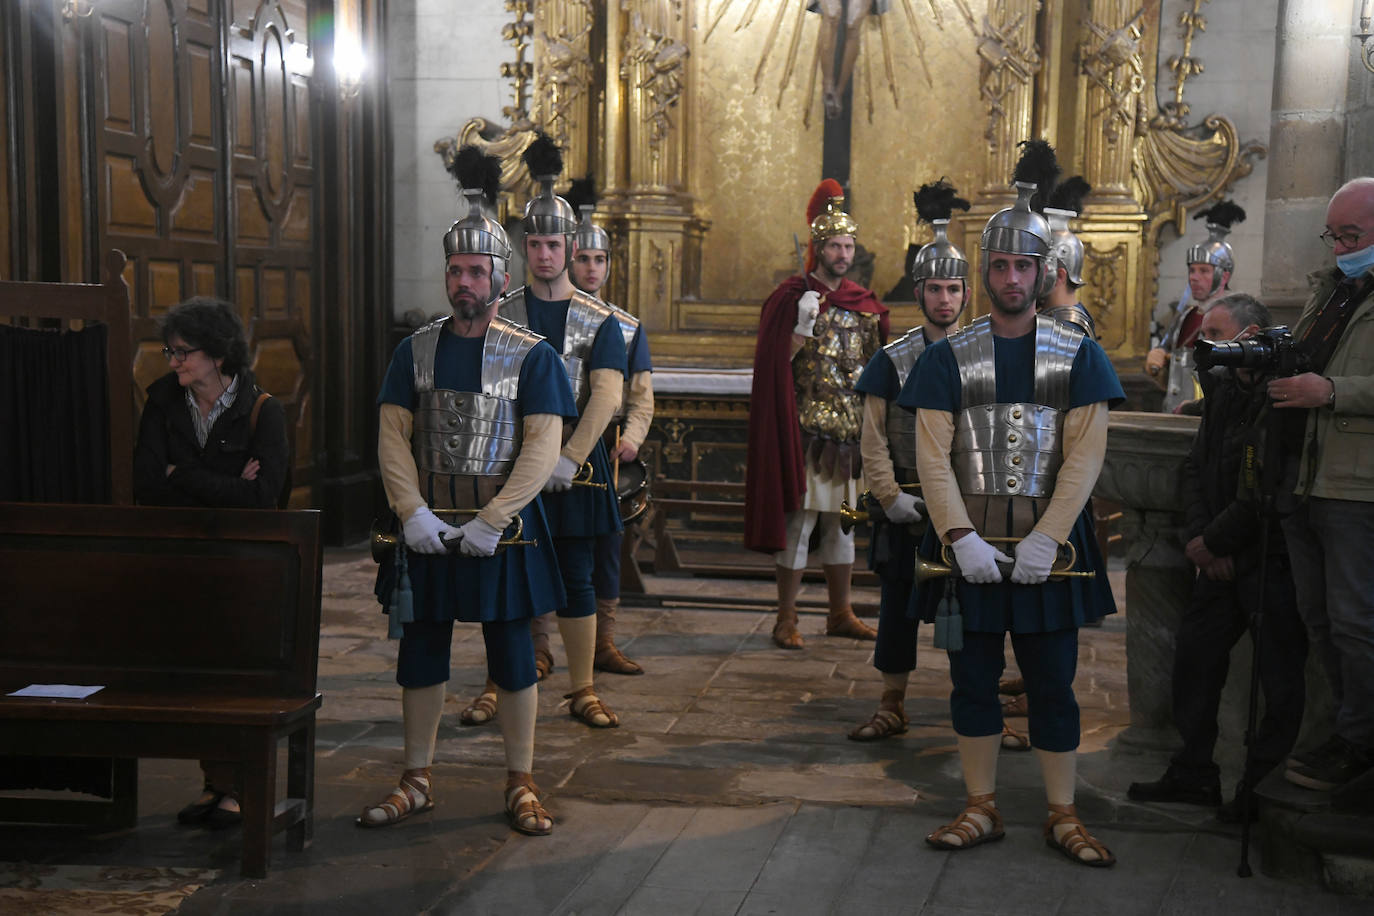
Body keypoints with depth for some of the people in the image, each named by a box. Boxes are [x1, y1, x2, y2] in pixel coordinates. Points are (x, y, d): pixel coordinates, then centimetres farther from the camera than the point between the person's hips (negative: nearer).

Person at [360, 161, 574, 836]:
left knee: (513, 656, 5)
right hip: (428, 525, 3)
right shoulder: (415, 350, 6)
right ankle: (416, 782, 23)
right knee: (420, 653, 9)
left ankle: (520, 785, 17)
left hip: (503, 524, -3)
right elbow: (392, 435, 1)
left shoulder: (531, 356, -4)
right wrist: (414, 514, -12)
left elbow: (542, 449, -10)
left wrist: (489, 522, -17)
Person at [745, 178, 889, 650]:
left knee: (842, 522, 13)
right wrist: (803, 326, -22)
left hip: (851, 430, 6)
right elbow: (776, 364, -11)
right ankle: (786, 620, 2)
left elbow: (875, 364, 22)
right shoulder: (794, 296, -5)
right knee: (798, 522, -5)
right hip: (807, 429, -6)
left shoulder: (862, 302, 12)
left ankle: (841, 614, 23)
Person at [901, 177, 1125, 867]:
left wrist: (1046, 539, -14)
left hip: (1048, 541, 0)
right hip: (969, 538, 1)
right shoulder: (949, 357, 2)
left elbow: (1086, 454, -5)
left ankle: (1063, 817, 17)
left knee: (1052, 681, 5)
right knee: (973, 678, 8)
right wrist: (962, 537, -15)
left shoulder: (1077, 354, 2)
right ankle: (982, 809, 20)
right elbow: (932, 456, -4)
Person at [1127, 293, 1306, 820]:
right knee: (1194, 653, 12)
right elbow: (1196, 469, 13)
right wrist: (1201, 537, -2)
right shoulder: (1223, 391, 12)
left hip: (1273, 557, -9)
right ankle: (1194, 774, 24)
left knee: (1280, 680, 0)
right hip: (1224, 559, 9)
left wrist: (1213, 541, -14)